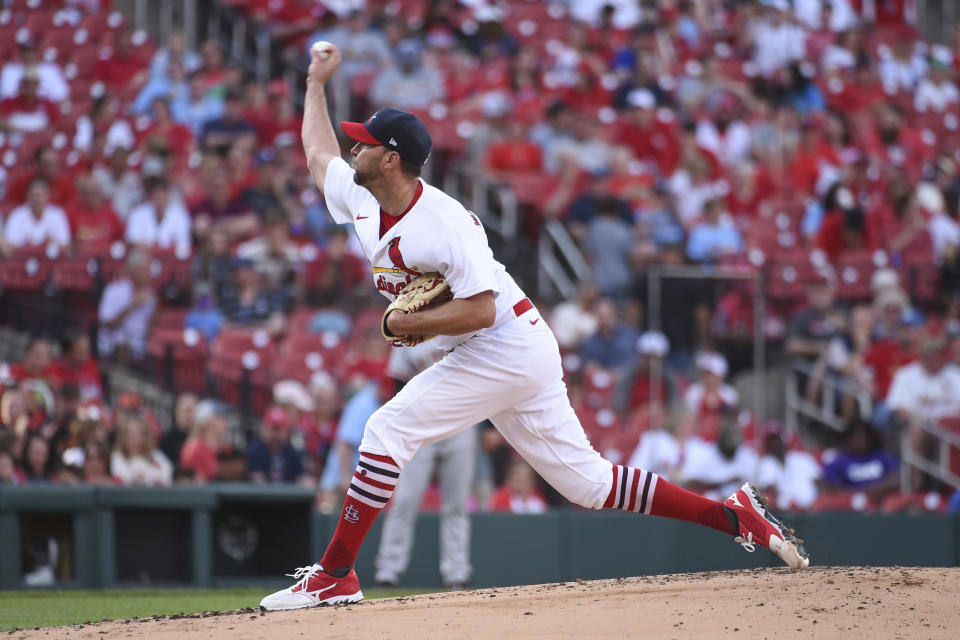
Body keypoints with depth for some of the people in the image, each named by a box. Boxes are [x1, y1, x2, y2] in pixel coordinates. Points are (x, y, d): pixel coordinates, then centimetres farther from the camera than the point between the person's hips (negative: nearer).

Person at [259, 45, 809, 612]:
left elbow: (480, 310, -27)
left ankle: (335, 576, -10)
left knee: (388, 430, -15)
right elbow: (318, 154, 25)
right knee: (587, 482, 8)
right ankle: (734, 516, 10)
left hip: (509, 347, -9)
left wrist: (404, 324, -21)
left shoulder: (445, 223, -22)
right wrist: (317, 82, 29)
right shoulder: (360, 199, 5)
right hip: (489, 357, 9)